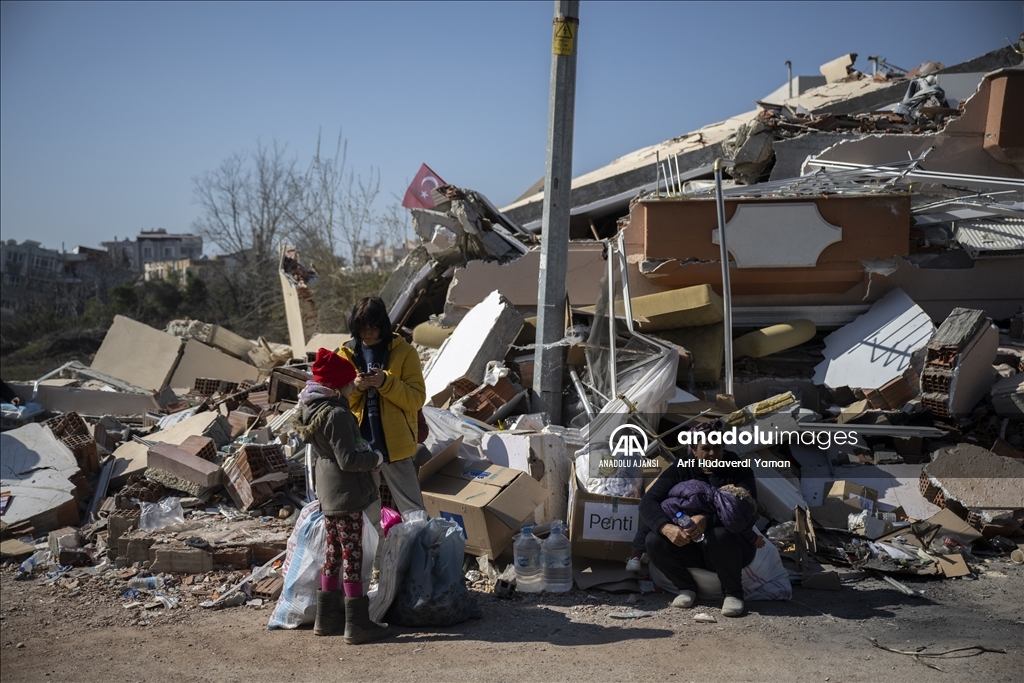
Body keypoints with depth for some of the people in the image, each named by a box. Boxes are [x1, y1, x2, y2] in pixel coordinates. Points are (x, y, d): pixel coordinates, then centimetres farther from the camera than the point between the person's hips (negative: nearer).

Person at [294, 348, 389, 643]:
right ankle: (357, 624, 3)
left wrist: (364, 449, 12)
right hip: (345, 494, -9)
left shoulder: (313, 408, 7)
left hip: (327, 492, 9)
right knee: (352, 555, -2)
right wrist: (376, 457, -8)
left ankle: (327, 617, 26)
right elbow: (348, 459, -22)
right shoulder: (337, 414, -22)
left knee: (334, 553, 18)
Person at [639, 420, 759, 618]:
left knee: (720, 536, -37)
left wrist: (708, 520, -42)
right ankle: (686, 587, 2)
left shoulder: (738, 470, -7)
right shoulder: (681, 470, 0)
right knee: (654, 541, -23)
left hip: (734, 547, -3)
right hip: (691, 547, 3)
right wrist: (666, 527, -32)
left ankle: (733, 593, -11)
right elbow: (648, 501, -10)